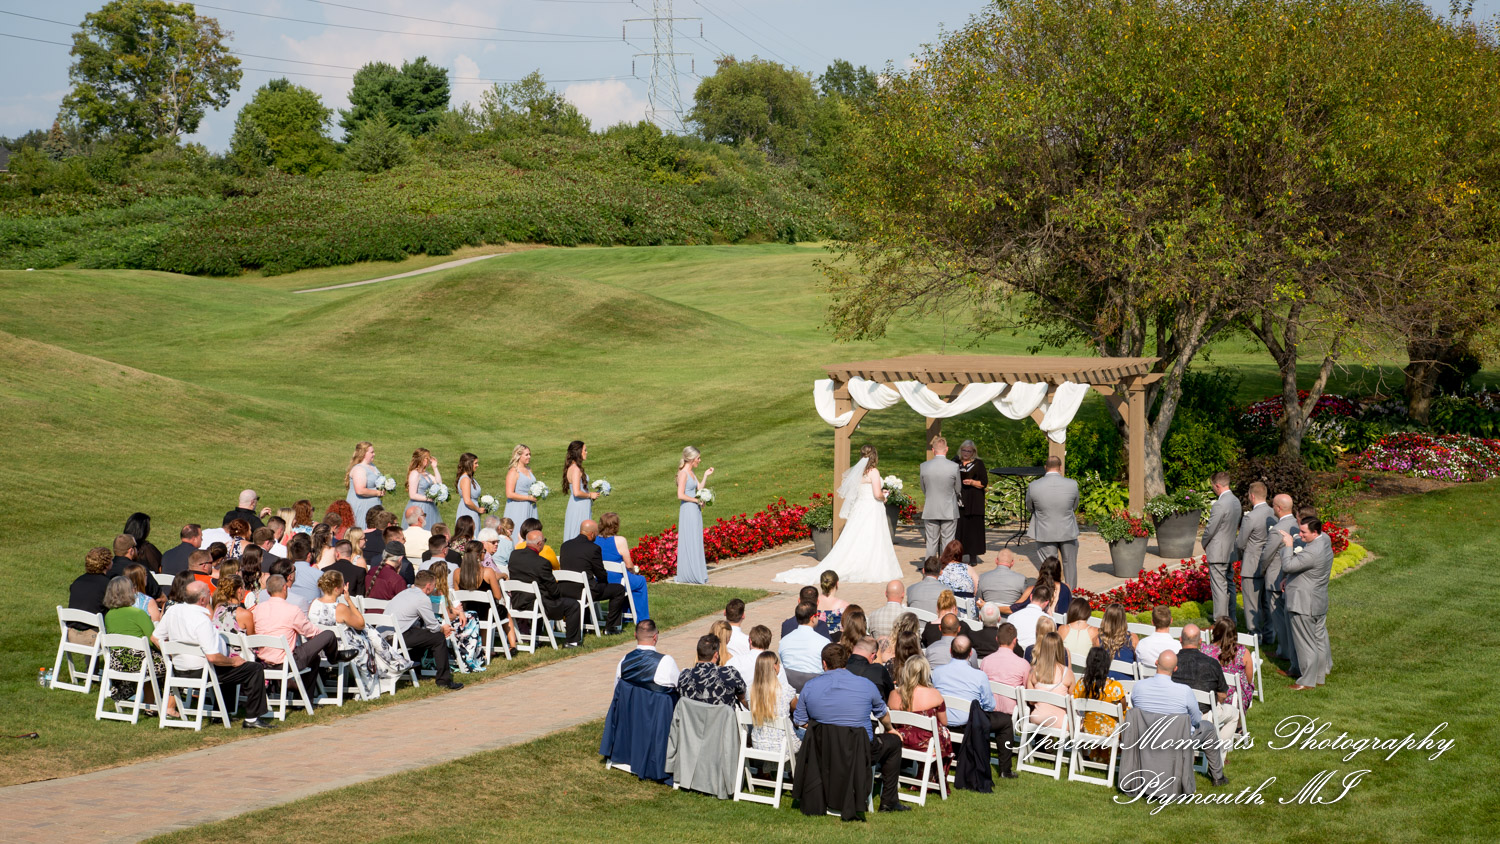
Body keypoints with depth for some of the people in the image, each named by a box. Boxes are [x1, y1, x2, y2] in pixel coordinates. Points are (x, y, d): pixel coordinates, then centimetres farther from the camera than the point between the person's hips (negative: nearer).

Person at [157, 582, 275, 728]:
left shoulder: (172, 610, -2)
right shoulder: (202, 620, -27)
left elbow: (156, 637, 9)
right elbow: (213, 657, -30)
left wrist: (176, 654, 20)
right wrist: (233, 661, -13)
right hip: (202, 670, -9)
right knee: (256, 669, -5)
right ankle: (252, 718, -4)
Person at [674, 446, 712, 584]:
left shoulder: (692, 472, 14)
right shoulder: (683, 473, -14)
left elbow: (700, 489, 14)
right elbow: (680, 495, -20)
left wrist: (706, 476, 10)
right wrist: (696, 500, -11)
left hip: (695, 510, 9)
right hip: (687, 510, -9)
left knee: (696, 541, 11)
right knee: (689, 542, -4)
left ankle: (696, 573, 17)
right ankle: (688, 574, 1)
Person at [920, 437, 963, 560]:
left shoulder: (923, 467, -6)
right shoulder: (954, 467, -11)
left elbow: (924, 490, 6)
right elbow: (958, 490, 1)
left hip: (930, 511, 2)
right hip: (949, 512, -2)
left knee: (931, 543, 8)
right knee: (948, 543, 5)